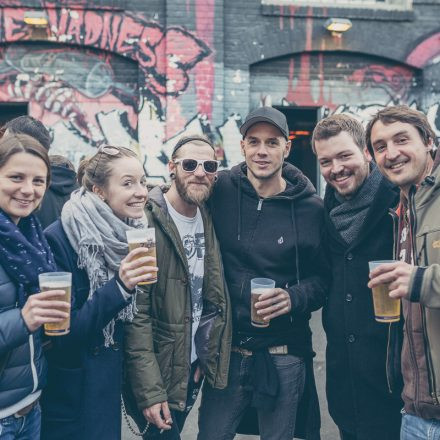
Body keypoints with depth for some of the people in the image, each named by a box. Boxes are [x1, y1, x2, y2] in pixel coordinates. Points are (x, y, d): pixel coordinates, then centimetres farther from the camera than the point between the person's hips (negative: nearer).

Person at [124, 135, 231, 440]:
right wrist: (149, 390, -21)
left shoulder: (208, 220, 3)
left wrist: (205, 358, 1)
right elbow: (136, 314, -20)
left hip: (194, 366, 6)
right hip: (156, 372, -6)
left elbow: (212, 296, 7)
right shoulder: (147, 223, -18)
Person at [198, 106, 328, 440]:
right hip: (224, 351, 1)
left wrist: (295, 298, -18)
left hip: (284, 358, 0)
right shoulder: (220, 191, -5)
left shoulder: (311, 208, -5)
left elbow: (324, 276, 2)